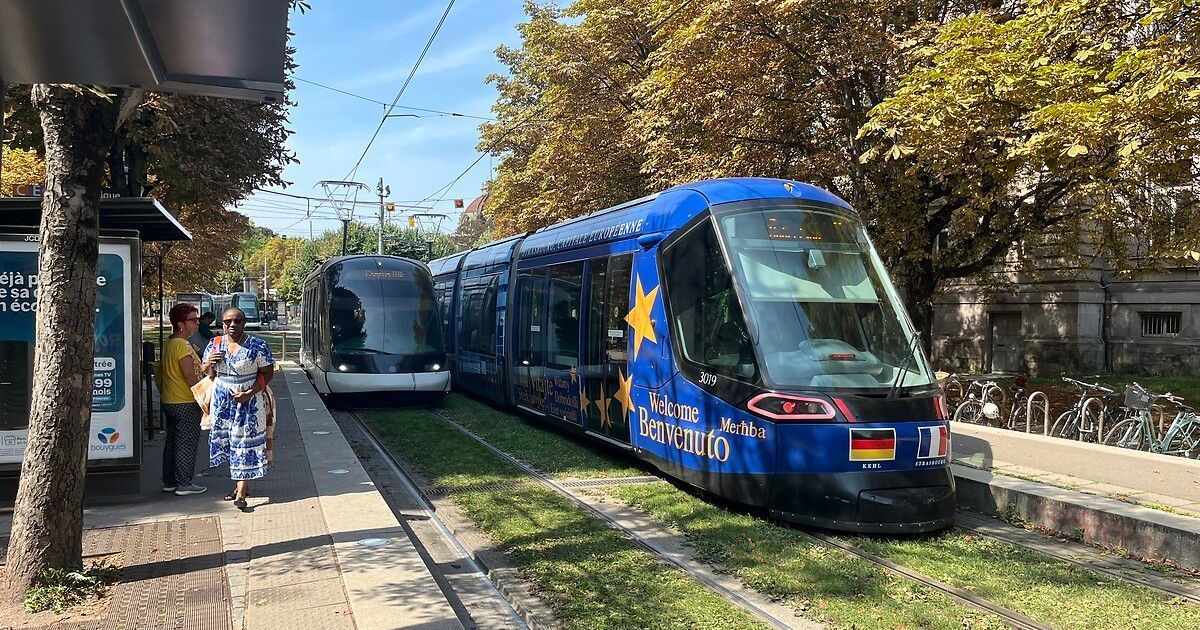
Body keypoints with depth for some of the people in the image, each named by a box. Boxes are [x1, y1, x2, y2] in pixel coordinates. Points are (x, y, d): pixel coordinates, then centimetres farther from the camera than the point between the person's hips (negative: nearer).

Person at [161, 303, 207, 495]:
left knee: (172, 442, 15)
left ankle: (169, 482, 22)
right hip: (186, 403, -10)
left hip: (169, 401, 10)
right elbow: (190, 375, -21)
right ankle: (184, 484, 3)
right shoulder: (182, 345, -18)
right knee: (187, 444, -2)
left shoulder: (170, 343, 13)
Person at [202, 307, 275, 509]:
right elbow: (208, 373, 15)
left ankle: (241, 493, -6)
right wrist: (209, 363, -10)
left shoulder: (257, 346, -9)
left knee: (245, 442, -6)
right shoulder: (214, 344, 5)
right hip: (222, 401, 5)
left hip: (248, 402, -5)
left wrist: (249, 393, -19)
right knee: (227, 442, 9)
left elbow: (267, 373, -7)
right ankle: (242, 485, 23)